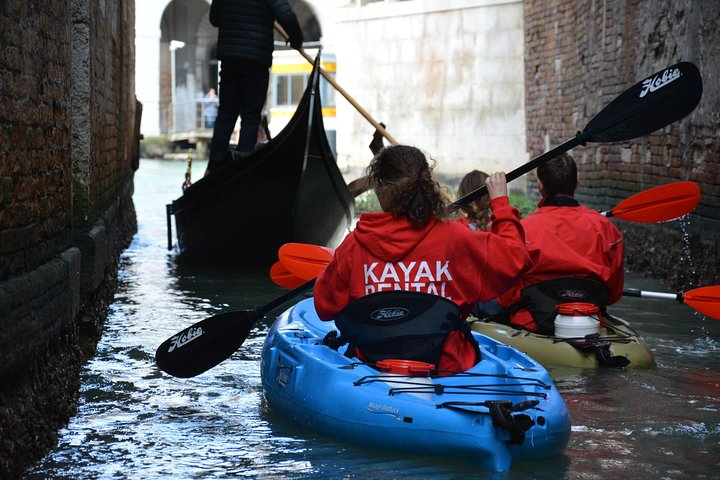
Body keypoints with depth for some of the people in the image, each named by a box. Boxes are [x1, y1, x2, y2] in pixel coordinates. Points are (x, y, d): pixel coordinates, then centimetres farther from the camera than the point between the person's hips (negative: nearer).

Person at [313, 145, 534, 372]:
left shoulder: (355, 243, -5)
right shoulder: (454, 237, -8)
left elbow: (325, 306, 5)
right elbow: (515, 259, 4)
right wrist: (501, 202, 17)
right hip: (445, 366, -1)